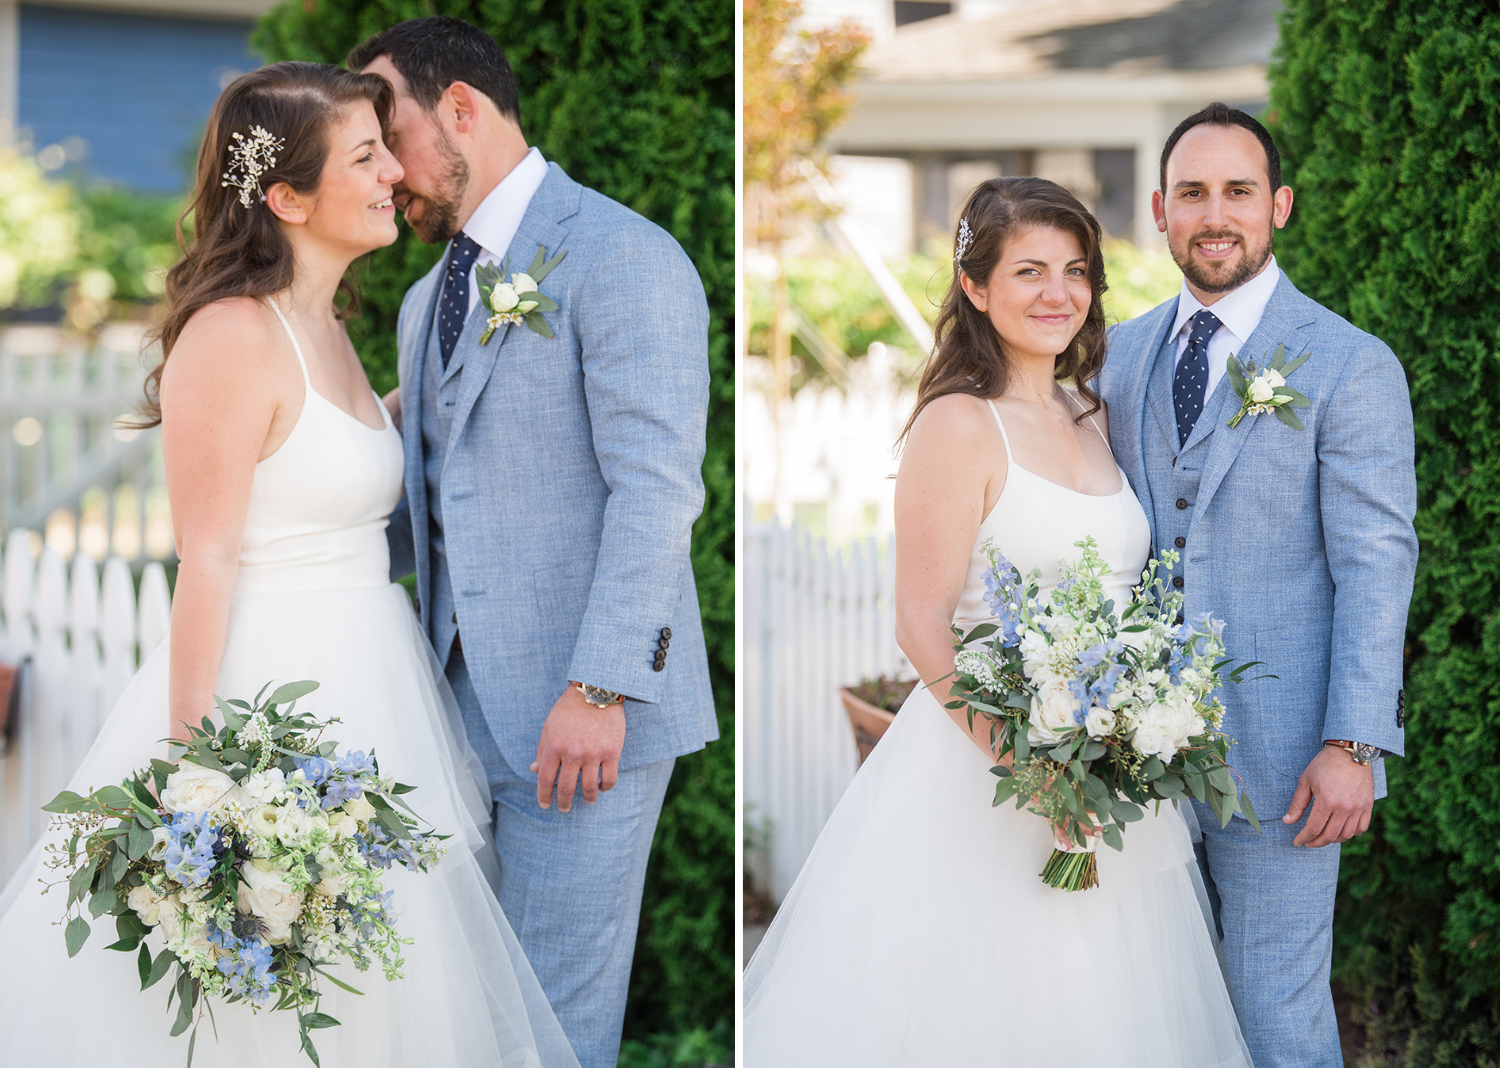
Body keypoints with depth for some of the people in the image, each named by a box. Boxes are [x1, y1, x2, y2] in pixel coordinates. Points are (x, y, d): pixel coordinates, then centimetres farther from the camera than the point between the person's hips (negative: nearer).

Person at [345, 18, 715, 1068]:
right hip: (464, 705, 8)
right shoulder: (429, 301, 19)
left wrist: (598, 690, -22)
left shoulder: (621, 256, -9)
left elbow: (657, 488, -17)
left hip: (580, 717, -8)